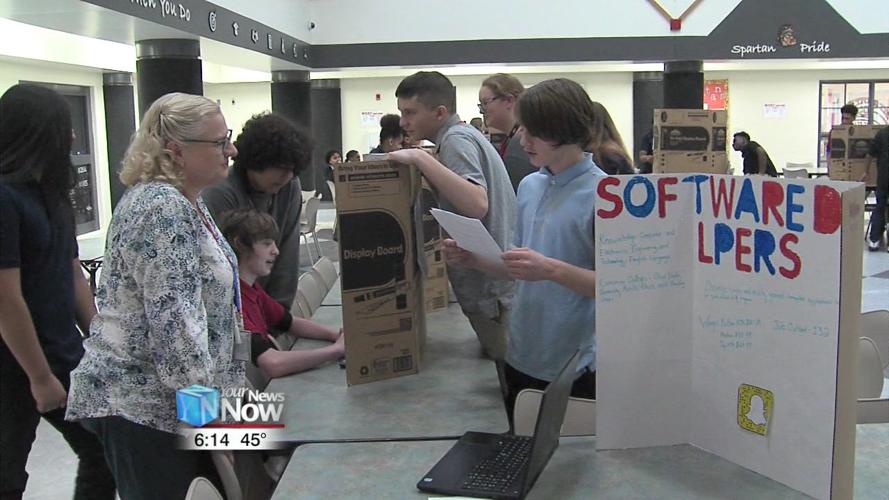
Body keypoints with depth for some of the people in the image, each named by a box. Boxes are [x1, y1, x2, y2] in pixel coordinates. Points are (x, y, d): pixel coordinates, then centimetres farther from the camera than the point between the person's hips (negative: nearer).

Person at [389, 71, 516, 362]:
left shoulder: (456, 139, -17)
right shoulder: (465, 133, 14)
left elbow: (477, 205, -33)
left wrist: (420, 158, -32)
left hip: (492, 290, -11)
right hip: (493, 284, 11)